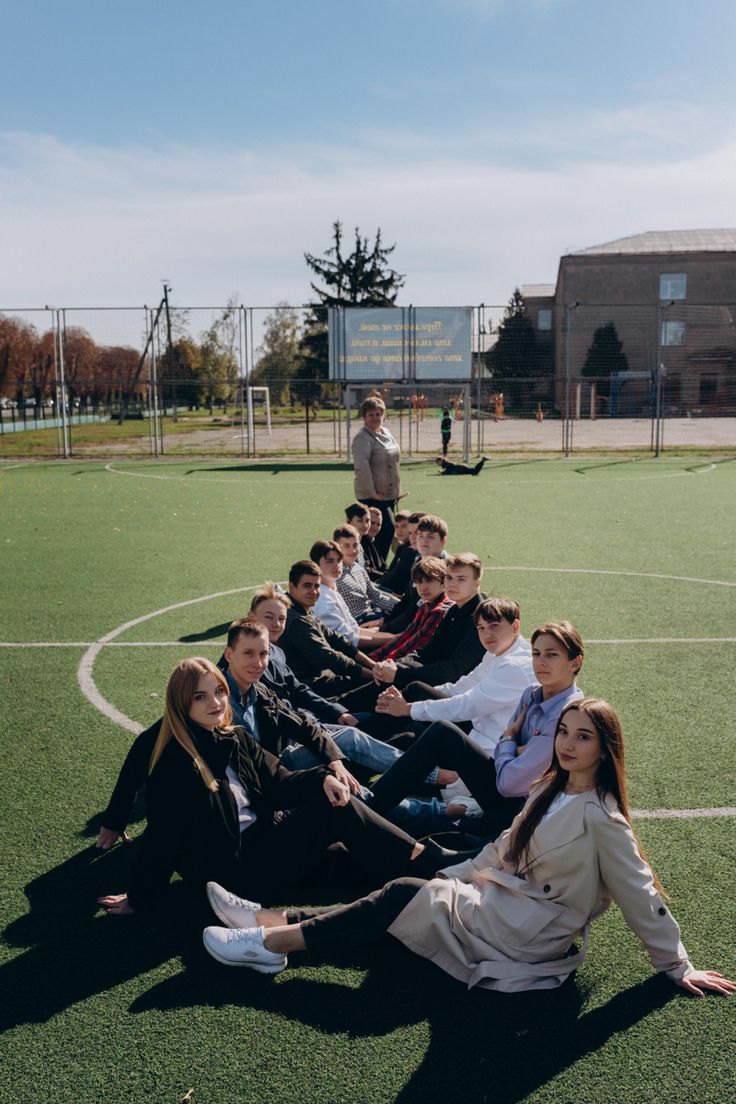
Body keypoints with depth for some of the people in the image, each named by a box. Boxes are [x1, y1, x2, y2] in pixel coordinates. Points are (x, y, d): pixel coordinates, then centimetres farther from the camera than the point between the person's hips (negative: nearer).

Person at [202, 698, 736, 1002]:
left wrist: (678, 967, -9)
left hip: (526, 933, -8)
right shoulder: (553, 791, 8)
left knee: (403, 896, -17)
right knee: (397, 895, -7)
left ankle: (271, 942, -13)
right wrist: (449, 876, 14)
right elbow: (506, 848, 16)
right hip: (504, 902, 8)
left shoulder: (601, 819, -18)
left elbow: (642, 897, -13)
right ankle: (271, 920, -8)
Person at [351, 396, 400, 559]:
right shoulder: (362, 437, -15)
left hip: (390, 494, 8)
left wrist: (397, 490, 18)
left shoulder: (386, 432, 12)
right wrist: (372, 493, -23)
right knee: (388, 529, -15)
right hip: (372, 496, -8)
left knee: (383, 532, 12)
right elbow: (361, 467, -25)